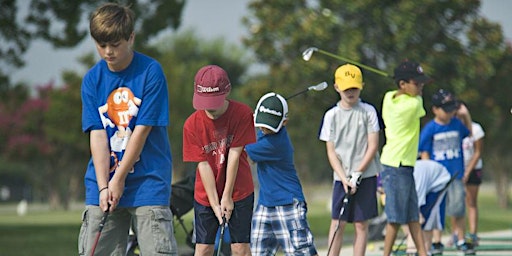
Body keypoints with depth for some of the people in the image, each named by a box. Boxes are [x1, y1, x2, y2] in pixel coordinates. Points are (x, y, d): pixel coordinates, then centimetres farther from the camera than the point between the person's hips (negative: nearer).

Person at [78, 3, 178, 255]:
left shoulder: (151, 71, -8)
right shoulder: (92, 79, 4)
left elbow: (142, 130, -10)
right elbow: (97, 134, -1)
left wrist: (119, 179, -10)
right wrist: (103, 186, -11)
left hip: (148, 178, -4)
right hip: (103, 180, 4)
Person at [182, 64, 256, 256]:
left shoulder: (243, 114, -14)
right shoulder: (192, 124, -11)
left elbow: (234, 154, -13)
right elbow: (203, 165, -11)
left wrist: (227, 196, -12)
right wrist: (214, 204, -14)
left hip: (239, 192, -1)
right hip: (206, 195, 1)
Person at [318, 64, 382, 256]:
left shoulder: (368, 111, 0)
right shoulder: (331, 115, 4)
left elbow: (373, 146, -3)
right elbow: (331, 151, 2)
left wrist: (357, 174, -9)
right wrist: (344, 179, -9)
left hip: (366, 176, -1)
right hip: (342, 177, 1)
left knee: (361, 224, 1)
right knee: (337, 223, -3)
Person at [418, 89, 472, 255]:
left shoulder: (457, 124, 5)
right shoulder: (429, 129, -6)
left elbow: (470, 134, 26)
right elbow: (424, 154, -4)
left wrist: (467, 117, 12)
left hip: (456, 174, 3)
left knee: (458, 209, 3)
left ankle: (460, 240, 16)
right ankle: (437, 242, 14)